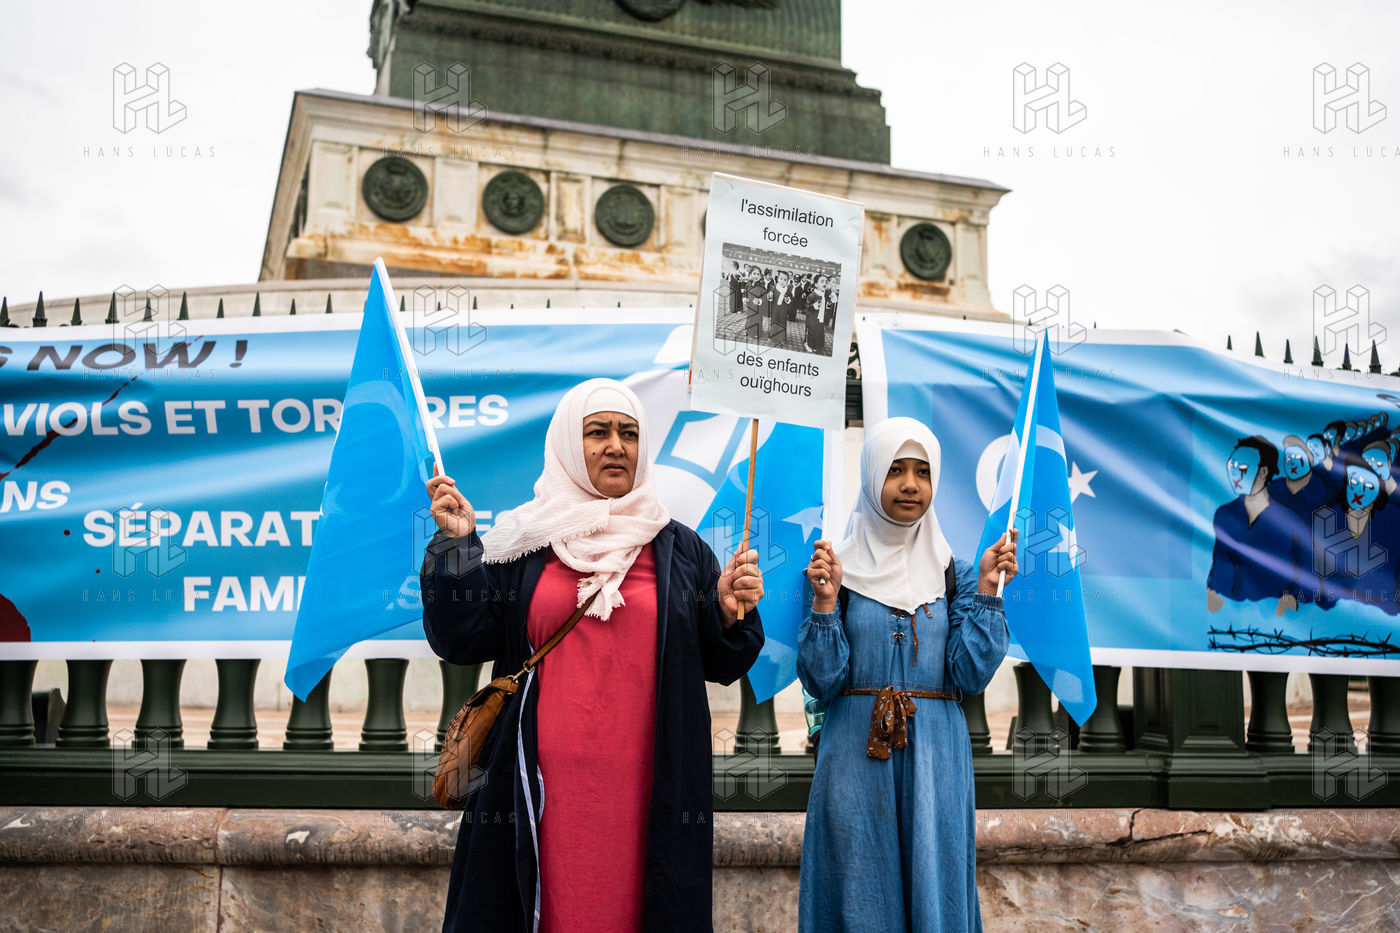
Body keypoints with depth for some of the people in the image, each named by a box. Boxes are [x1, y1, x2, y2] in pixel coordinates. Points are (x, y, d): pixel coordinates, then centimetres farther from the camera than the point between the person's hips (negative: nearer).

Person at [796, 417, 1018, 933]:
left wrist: (985, 587, -10)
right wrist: (825, 600, -17)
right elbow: (823, 682, -5)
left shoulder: (954, 572, 5)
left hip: (935, 757, 1)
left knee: (934, 891, 7)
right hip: (855, 757, -1)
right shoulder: (837, 567, 0)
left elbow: (971, 676, -4)